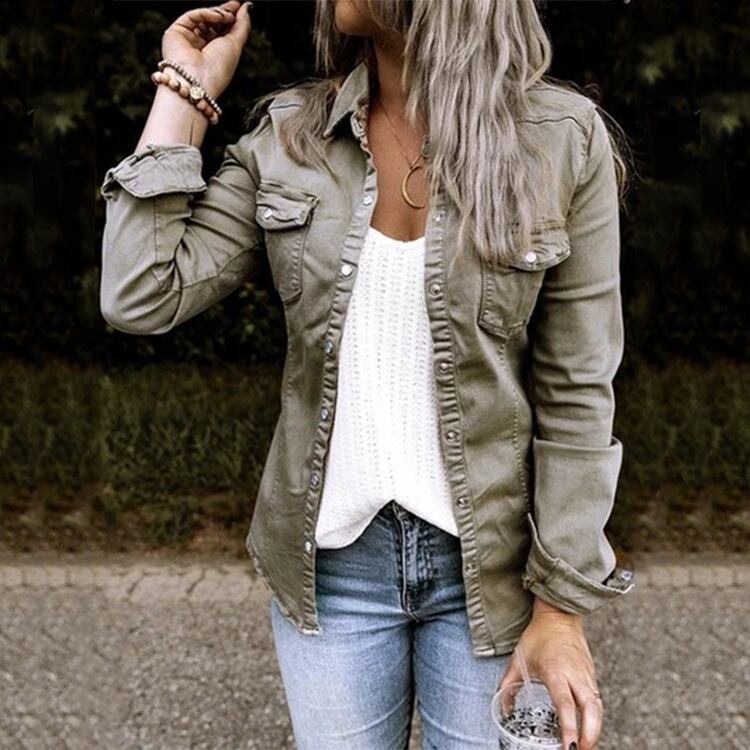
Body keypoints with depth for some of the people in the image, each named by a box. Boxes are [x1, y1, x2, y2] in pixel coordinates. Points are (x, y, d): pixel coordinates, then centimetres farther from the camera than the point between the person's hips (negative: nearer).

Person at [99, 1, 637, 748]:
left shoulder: (562, 141, -9)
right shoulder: (286, 136, -2)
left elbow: (577, 395, -7)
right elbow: (140, 299, -8)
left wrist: (563, 602, -6)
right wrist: (186, 90, -6)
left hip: (489, 566, -1)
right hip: (330, 558, 2)